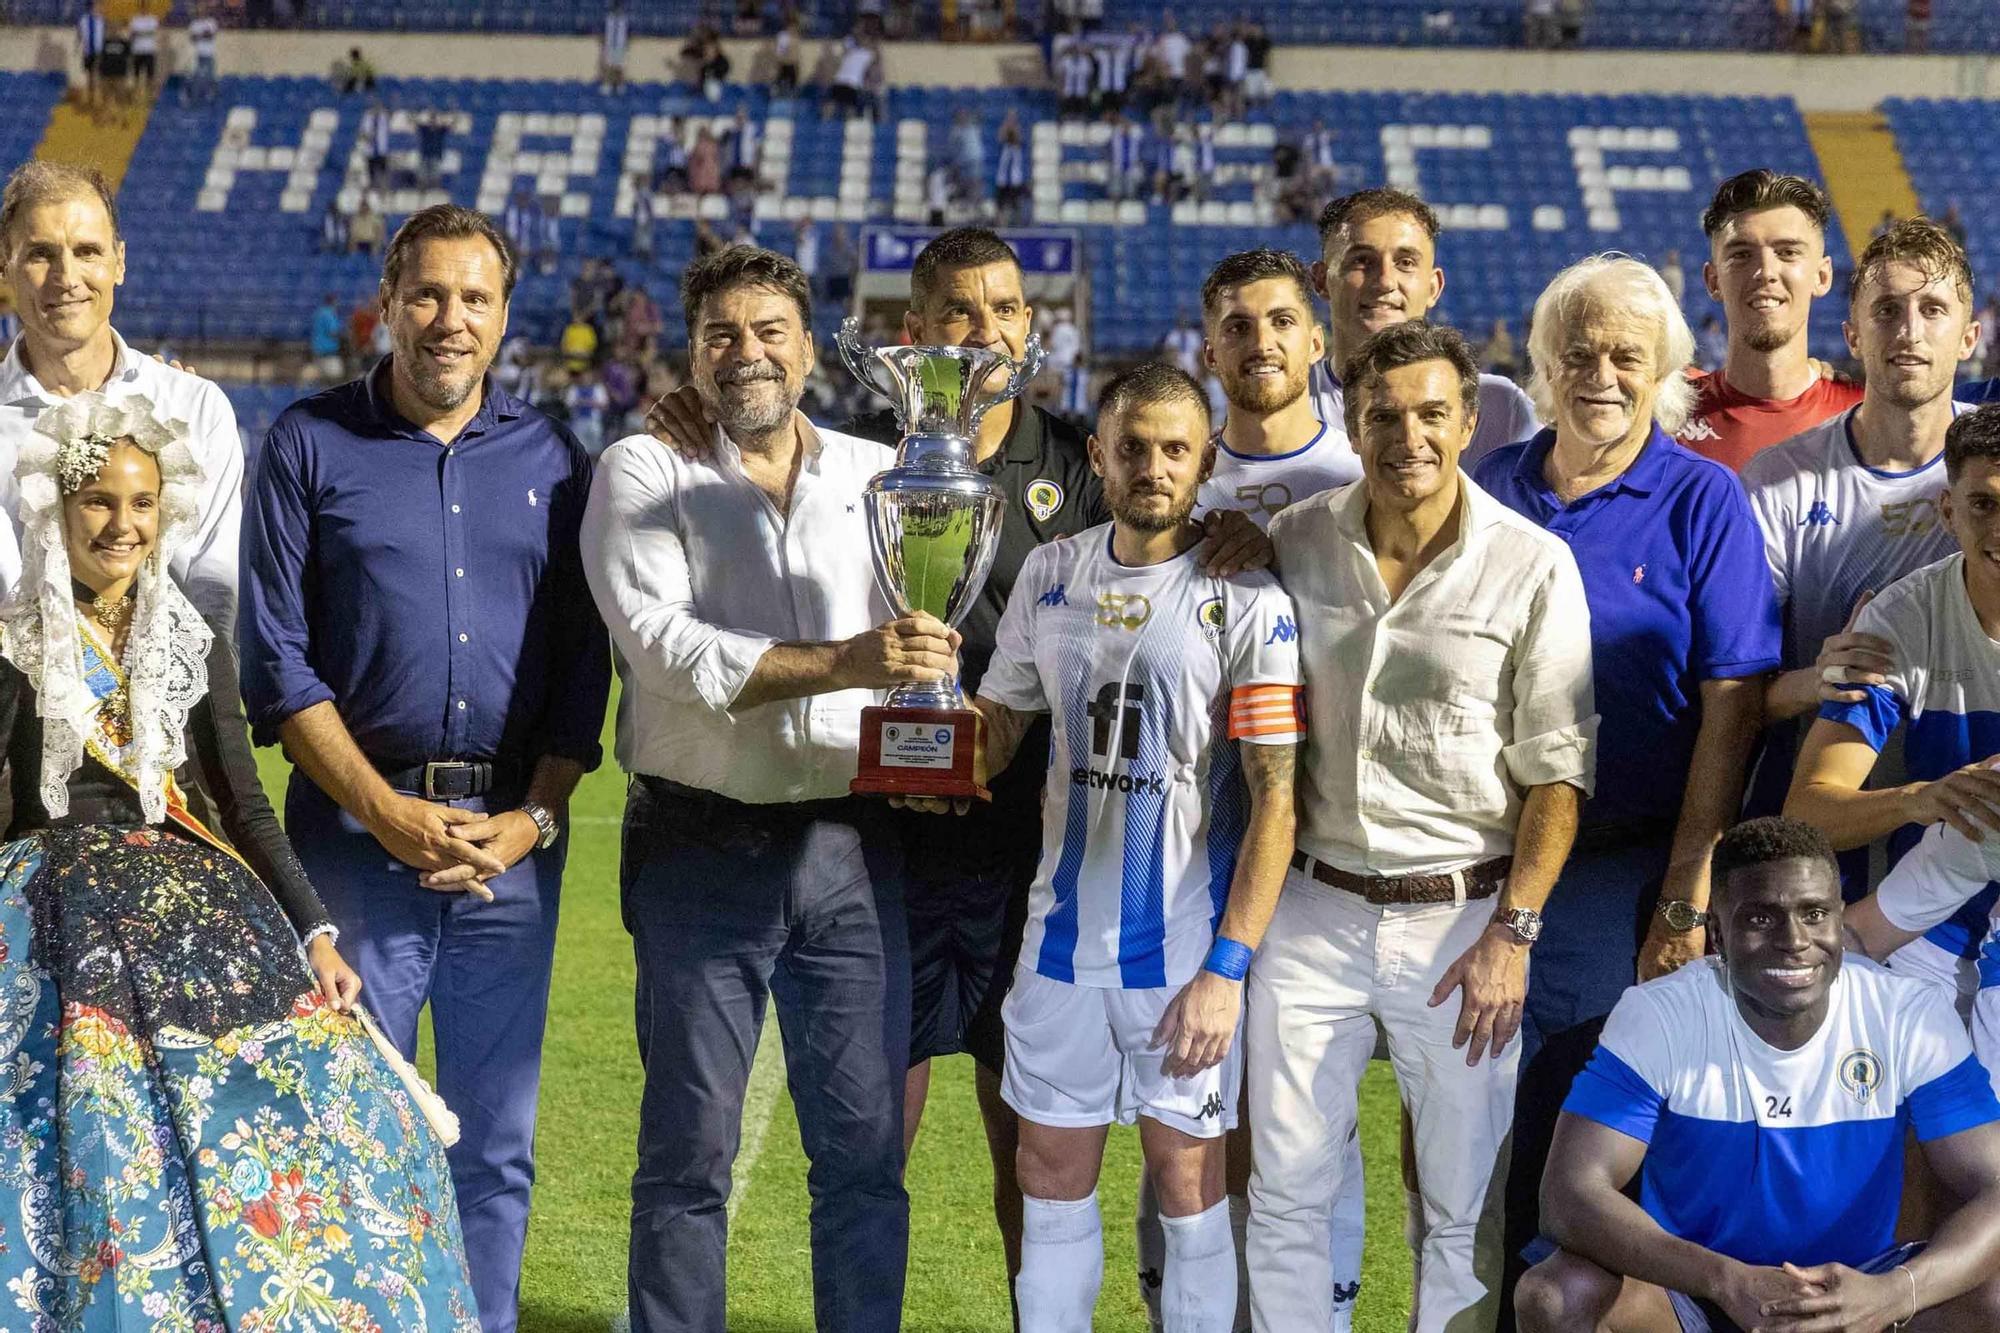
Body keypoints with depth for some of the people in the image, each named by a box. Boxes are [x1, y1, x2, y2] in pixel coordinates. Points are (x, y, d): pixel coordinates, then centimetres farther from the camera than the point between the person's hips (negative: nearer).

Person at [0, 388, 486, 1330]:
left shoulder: (195, 647, 12)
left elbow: (246, 805, 10)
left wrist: (315, 935, -1)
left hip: (200, 906, 4)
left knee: (321, 1107, -14)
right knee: (120, 1142, -23)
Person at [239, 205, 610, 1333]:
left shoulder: (554, 461, 11)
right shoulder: (311, 447, 4)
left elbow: (585, 661, 9)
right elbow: (277, 656, -1)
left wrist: (532, 818, -5)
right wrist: (385, 810, -9)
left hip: (515, 837, 2)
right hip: (358, 828, -2)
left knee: (497, 1144, 6)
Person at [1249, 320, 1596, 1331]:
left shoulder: (1532, 566, -7)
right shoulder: (1294, 544, 3)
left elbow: (1557, 773, -5)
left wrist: (1511, 933, -11)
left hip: (1461, 911, -3)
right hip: (1314, 907, 3)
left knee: (1464, 1206, 3)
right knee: (1285, 1191, 6)